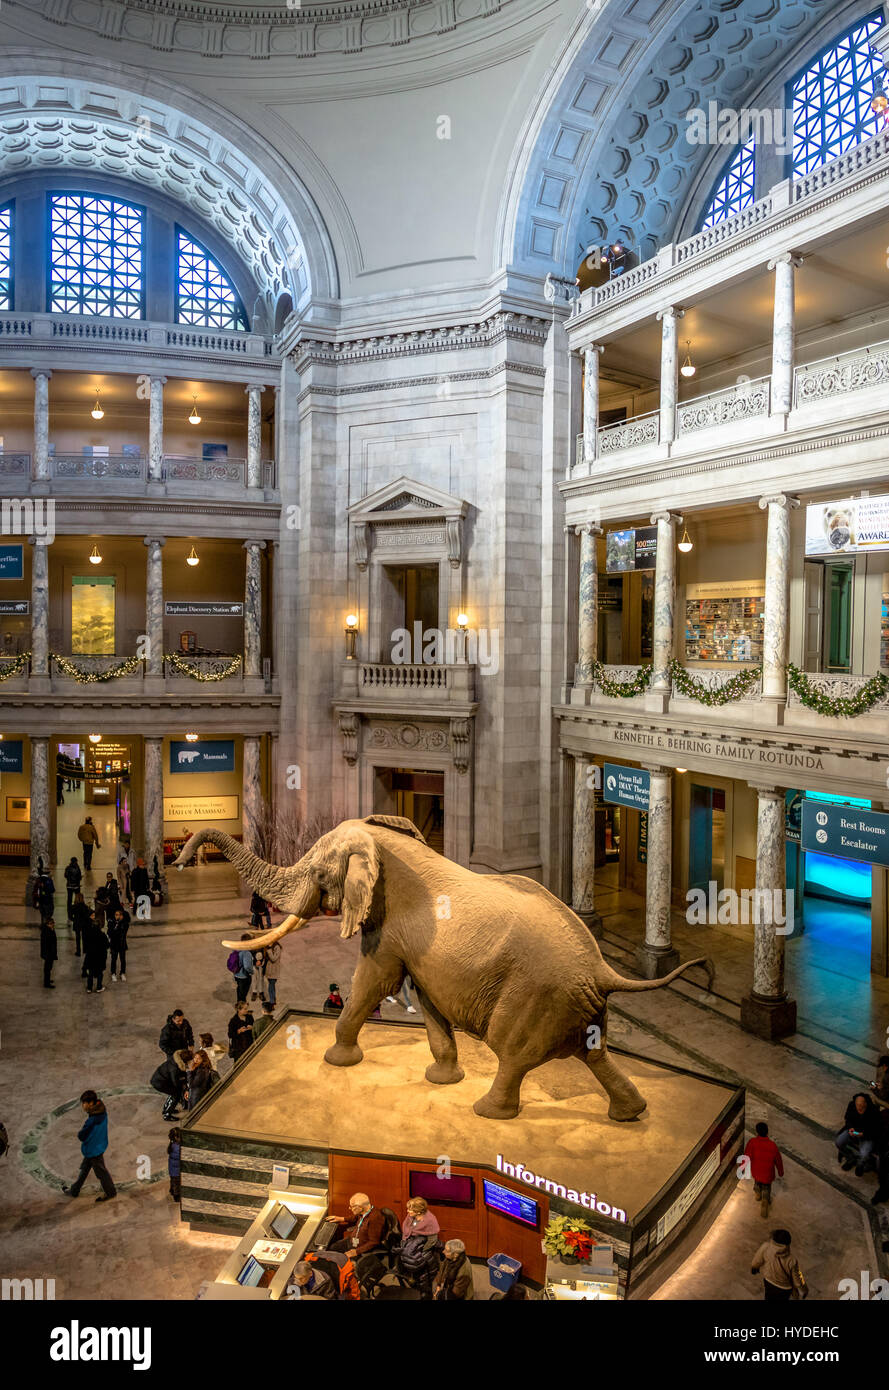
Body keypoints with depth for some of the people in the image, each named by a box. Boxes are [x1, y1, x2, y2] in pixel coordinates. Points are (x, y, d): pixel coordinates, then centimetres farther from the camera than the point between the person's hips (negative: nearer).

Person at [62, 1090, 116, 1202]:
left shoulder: (92, 1120, -35)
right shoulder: (102, 1112, -8)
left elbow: (82, 1136, -24)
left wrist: (80, 1132, -4)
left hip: (94, 1150, -9)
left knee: (100, 1172, 11)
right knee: (84, 1169, 24)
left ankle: (110, 1192, 27)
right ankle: (74, 1190, 40)